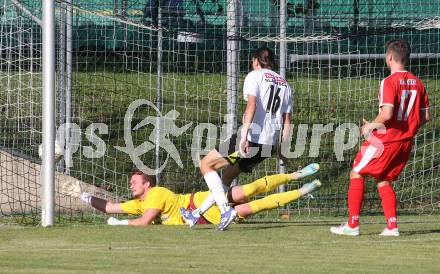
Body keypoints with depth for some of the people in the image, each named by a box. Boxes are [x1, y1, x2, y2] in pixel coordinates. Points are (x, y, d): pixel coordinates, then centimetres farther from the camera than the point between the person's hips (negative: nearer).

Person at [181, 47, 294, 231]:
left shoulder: (255, 76, 0)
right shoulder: (285, 85, 21)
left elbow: (252, 105, -16)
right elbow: (287, 121, 18)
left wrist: (245, 135, -24)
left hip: (252, 138, -8)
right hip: (270, 143, 8)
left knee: (206, 164, 3)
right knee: (228, 175, 23)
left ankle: (225, 209, -11)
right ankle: (197, 214, 28)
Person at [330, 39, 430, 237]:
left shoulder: (389, 82, -15)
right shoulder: (417, 83, 6)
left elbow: (387, 114, -25)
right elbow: (425, 117, 9)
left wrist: (371, 125, -8)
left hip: (386, 139, -7)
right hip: (406, 141, 7)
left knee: (357, 174, 7)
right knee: (383, 180, 17)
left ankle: (352, 225, 5)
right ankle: (392, 226, 5)